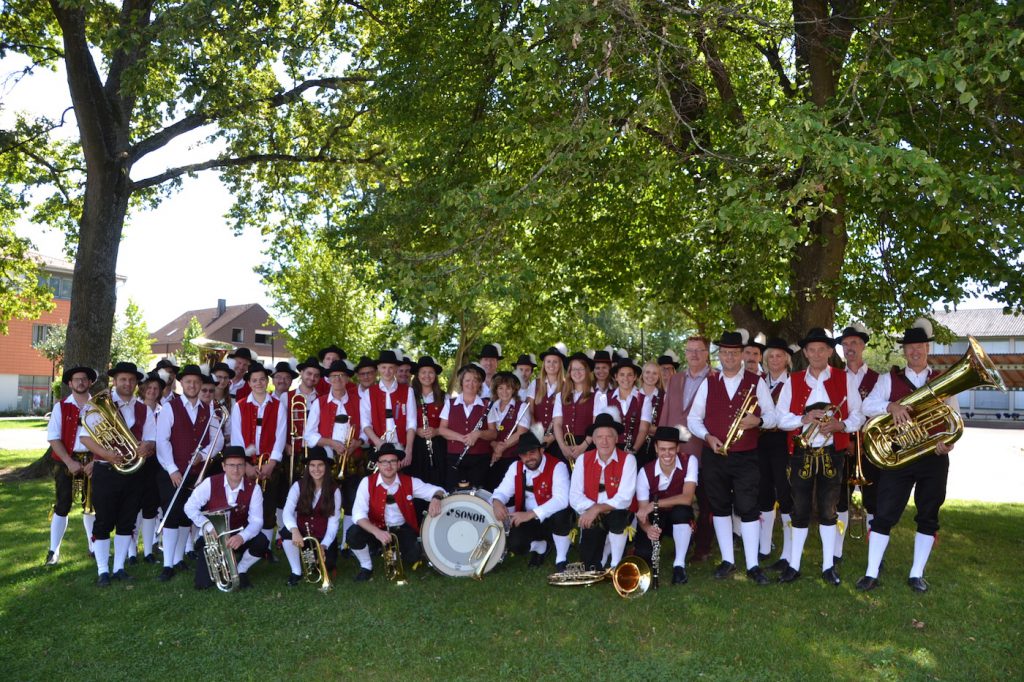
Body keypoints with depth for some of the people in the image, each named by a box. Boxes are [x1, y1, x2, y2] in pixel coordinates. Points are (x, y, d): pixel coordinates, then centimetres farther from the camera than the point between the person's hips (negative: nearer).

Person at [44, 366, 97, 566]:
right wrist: (70, 462, -14)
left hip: (91, 461, 2)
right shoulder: (61, 407, -2)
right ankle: (53, 551, 6)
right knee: (62, 506, -3)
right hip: (65, 461, -2)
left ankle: (94, 547, 21)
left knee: (90, 505, 11)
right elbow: (53, 438, -7)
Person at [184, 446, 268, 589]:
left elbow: (256, 521, -20)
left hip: (239, 536, 1)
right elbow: (190, 507, -13)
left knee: (262, 542, -29)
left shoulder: (253, 488, -15)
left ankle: (241, 571, 2)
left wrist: (242, 537, -42)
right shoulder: (210, 483, -15)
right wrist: (207, 525, -31)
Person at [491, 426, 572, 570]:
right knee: (514, 545, -24)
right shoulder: (515, 467, -1)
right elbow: (502, 491, -3)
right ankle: (539, 547, 16)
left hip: (553, 519, -4)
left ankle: (561, 559, -11)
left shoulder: (557, 466, -20)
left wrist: (531, 514, -41)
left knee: (560, 514, -38)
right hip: (528, 520, 4)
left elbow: (561, 499, -32)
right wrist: (497, 502, -31)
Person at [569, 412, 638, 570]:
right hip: (591, 515, 1)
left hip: (618, 515, -1)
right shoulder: (584, 459, -2)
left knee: (617, 516, -36)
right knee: (589, 560, -19)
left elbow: (625, 499, -19)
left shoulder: (627, 459, -11)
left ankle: (615, 565, -12)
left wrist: (598, 508, -29)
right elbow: (574, 496, -6)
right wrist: (590, 509, -24)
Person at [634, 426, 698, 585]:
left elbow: (687, 498, -32)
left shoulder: (689, 461, -21)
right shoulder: (645, 472, -19)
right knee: (643, 556, -24)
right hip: (655, 519, 1)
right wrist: (648, 528, -41)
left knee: (681, 510, -37)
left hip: (680, 517, 0)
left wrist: (654, 504, -40)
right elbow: (642, 511, -19)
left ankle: (679, 565, -22)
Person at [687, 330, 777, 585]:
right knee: (720, 507, 9)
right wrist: (708, 437, -11)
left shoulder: (756, 382, 2)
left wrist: (758, 421, -20)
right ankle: (727, 560, 20)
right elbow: (692, 418, 7)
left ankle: (752, 565, 5)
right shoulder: (708, 383, 6)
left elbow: (772, 416, 2)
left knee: (748, 508, -3)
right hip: (714, 456, 2)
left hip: (746, 457, -2)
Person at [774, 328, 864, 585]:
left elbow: (858, 416, 2)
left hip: (832, 454, 0)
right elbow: (781, 418, 0)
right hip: (801, 454, 1)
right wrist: (804, 419, -17)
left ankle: (828, 566, 19)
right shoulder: (793, 381, 4)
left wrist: (840, 425, -18)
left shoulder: (844, 379, 2)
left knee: (828, 511, 8)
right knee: (800, 511, 7)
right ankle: (793, 565, 16)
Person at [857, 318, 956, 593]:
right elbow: (868, 406, -7)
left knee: (928, 517, 8)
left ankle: (917, 574, 20)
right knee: (884, 515, -2)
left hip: (934, 458, 2)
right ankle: (871, 574, 5)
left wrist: (949, 441, -14)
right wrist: (890, 406, -27)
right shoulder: (889, 379, 5)